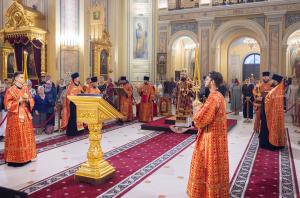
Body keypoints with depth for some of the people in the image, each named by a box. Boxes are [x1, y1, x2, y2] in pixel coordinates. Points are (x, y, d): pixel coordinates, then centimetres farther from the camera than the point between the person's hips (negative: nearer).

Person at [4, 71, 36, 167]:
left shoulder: (26, 90, 13)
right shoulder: (10, 90, -4)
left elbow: (31, 101, 15)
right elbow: (7, 104, -8)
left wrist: (27, 100, -6)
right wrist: (19, 101, -16)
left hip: (26, 116, 6)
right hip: (15, 117, -6)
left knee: (26, 136, 7)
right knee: (16, 137, -5)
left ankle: (26, 157, 16)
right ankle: (15, 159, 2)